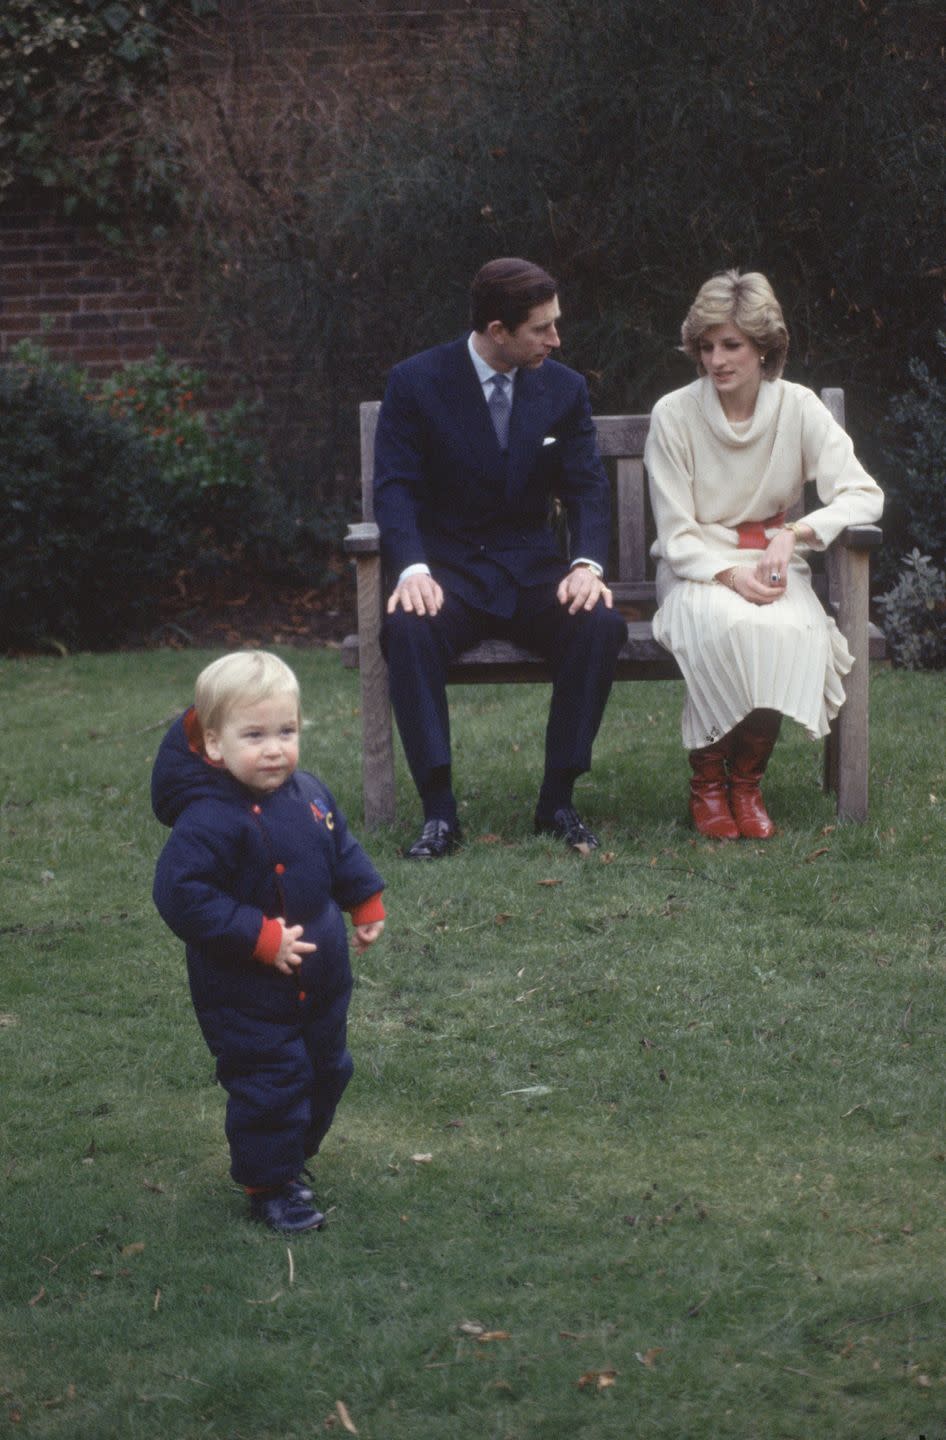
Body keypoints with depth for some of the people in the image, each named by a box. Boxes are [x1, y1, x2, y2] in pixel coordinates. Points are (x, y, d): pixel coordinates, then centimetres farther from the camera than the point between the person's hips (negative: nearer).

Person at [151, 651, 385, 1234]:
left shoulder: (308, 794, -2)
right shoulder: (209, 821, -27)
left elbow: (342, 851, 17)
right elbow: (182, 895, -30)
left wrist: (367, 902, 10)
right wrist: (261, 939, -29)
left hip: (320, 983, 8)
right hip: (248, 995, -8)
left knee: (326, 1071, 22)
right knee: (270, 1084, -2)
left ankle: (293, 1155, 43)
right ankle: (270, 1186, 16)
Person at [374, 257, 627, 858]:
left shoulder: (565, 388, 5)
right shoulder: (416, 382, -4)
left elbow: (588, 488, 1)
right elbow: (396, 488, -9)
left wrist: (588, 564, -20)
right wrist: (413, 569, -28)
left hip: (533, 572, 2)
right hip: (449, 570, -2)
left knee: (601, 625, -28)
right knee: (408, 629, -35)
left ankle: (558, 799, -18)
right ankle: (439, 809, -29)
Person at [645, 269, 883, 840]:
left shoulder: (798, 408, -2)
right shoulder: (675, 414, -6)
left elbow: (864, 495, -9)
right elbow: (676, 535, -6)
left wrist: (795, 533, -25)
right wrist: (731, 575, -24)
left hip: (773, 563, 1)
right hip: (697, 569, -1)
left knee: (791, 628, -33)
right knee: (726, 624, -36)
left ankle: (748, 778, -13)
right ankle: (707, 779, -17)